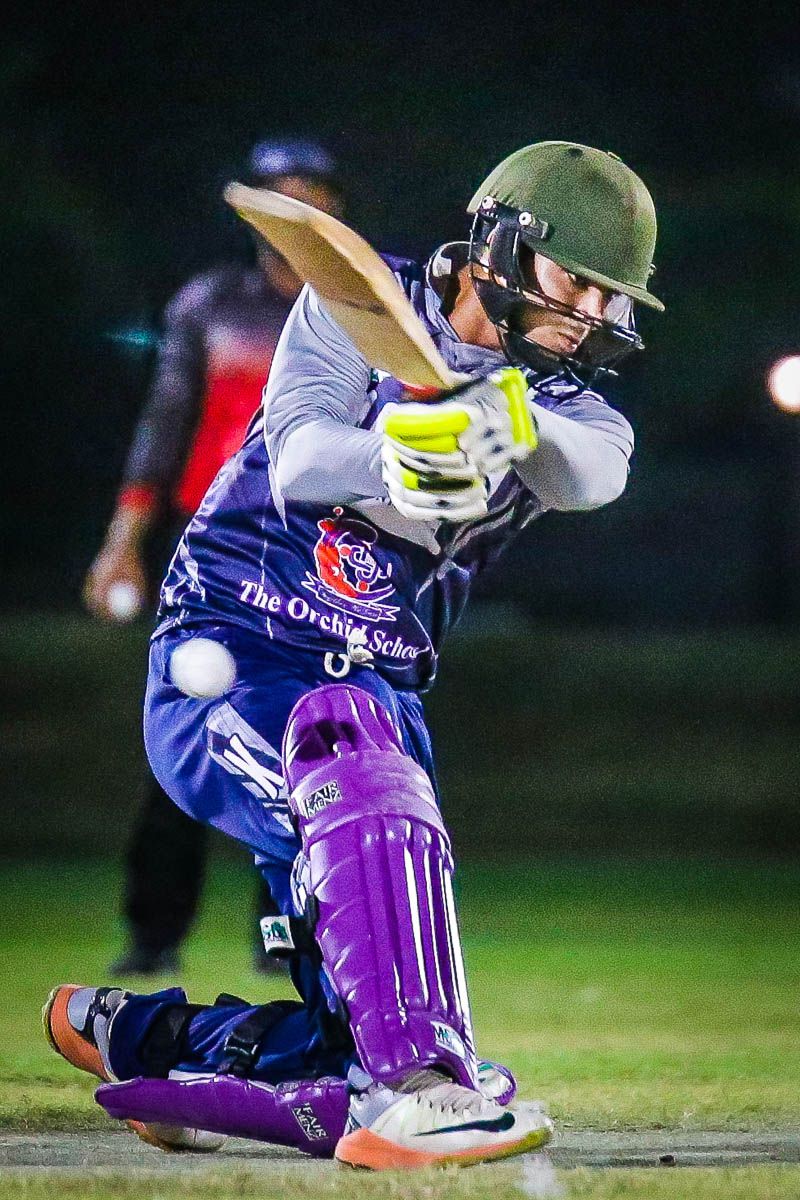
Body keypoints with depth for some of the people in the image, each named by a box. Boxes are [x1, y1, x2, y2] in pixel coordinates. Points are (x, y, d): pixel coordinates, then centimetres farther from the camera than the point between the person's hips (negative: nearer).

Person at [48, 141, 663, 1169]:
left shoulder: (568, 405, 5)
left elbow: (592, 474, -21)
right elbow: (296, 455, -19)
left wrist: (513, 425, -45)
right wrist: (393, 460, -42)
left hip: (376, 696, 5)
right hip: (225, 661, -5)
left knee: (351, 1034, -4)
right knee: (353, 756, -39)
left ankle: (136, 1035, 23)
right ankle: (418, 1083, -48)